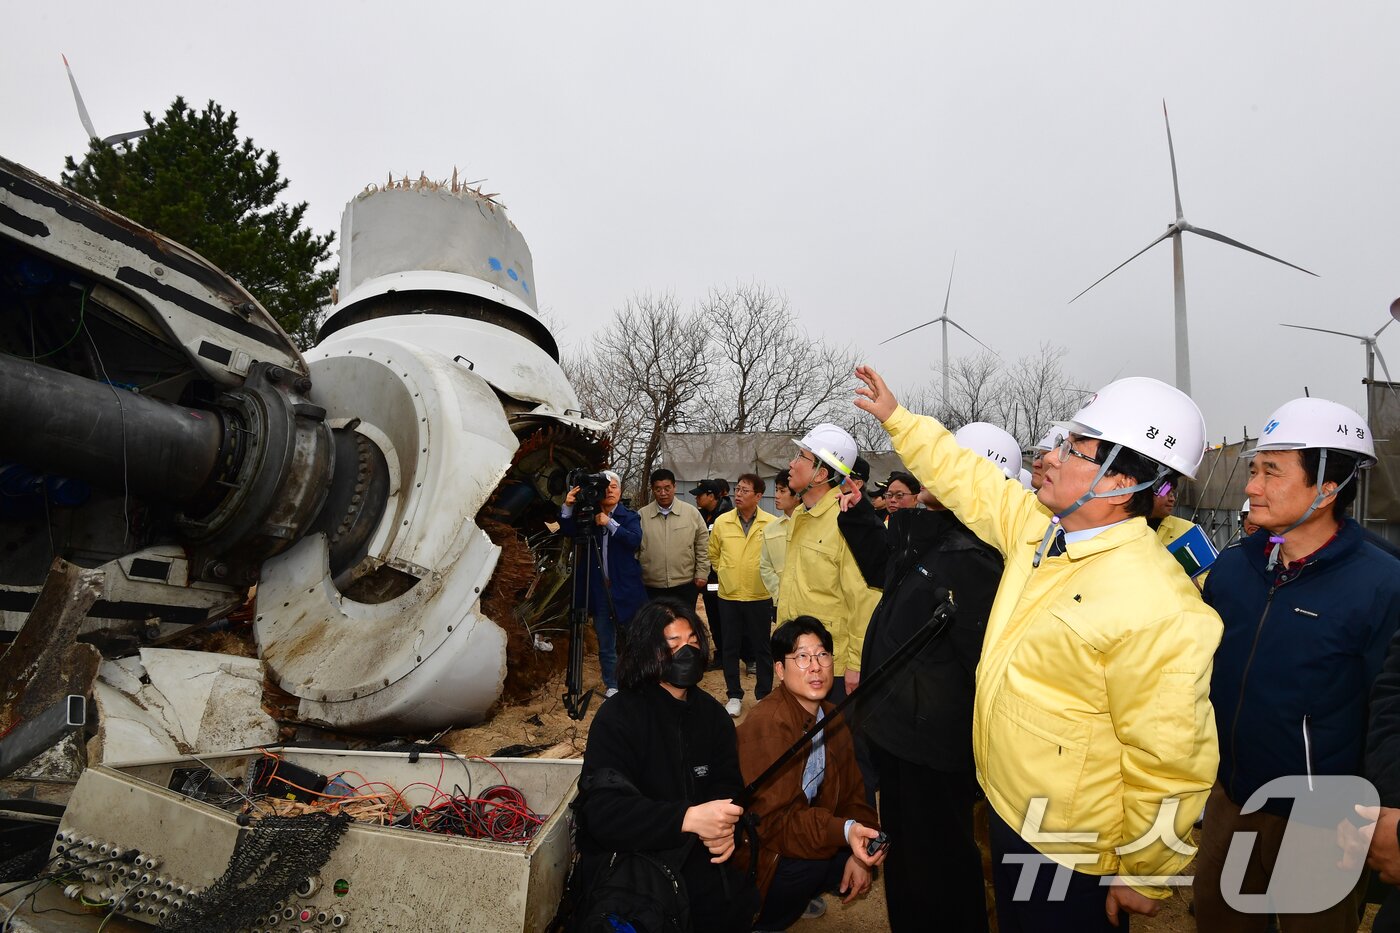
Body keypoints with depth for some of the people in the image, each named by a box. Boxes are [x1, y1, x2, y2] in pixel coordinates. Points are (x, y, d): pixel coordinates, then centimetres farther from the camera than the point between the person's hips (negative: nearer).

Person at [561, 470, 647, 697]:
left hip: (625, 589, -1)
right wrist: (568, 507, -26)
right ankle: (612, 686, 23)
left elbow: (635, 540, -15)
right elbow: (569, 531, -10)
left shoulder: (629, 517, 1)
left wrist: (610, 523, -22)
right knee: (606, 644, 10)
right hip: (599, 590, 2)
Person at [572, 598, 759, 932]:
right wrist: (687, 818, -34)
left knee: (737, 904, -16)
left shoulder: (712, 712, 6)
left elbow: (727, 782, 9)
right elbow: (603, 809, -22)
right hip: (623, 855, -4)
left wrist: (724, 826, -15)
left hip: (691, 854, 5)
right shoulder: (616, 717, -13)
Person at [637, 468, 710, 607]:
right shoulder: (641, 515, 0)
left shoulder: (692, 512, 0)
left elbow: (702, 547, 5)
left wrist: (702, 574, 2)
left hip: (685, 586, 0)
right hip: (652, 587, 0)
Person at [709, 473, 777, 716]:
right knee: (731, 647, 11)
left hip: (760, 596, -2)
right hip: (728, 595, 2)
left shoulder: (772, 523, -8)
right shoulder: (721, 522, -1)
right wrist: (727, 573, 9)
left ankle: (764, 695, 24)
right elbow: (713, 554, 12)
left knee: (761, 647, 9)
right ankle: (734, 695, 25)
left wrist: (767, 575, 3)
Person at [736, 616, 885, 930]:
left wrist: (859, 853, -10)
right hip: (761, 857, -7)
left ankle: (800, 892, 13)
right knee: (810, 864, -32)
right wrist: (844, 831, -37)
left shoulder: (831, 718, 2)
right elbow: (770, 820, -27)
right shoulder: (766, 724, -24)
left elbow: (852, 792, 5)